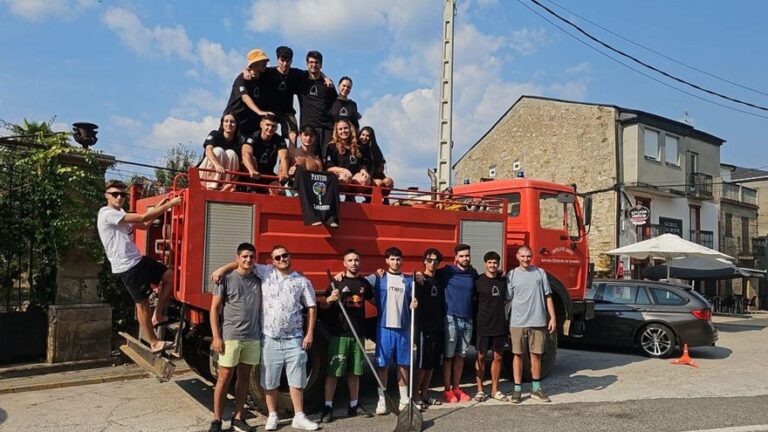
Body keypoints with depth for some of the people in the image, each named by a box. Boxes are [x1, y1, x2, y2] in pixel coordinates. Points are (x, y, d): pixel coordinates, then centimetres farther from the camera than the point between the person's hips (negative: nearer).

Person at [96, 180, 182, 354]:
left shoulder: (120, 214, 18)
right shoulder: (107, 214, -15)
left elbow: (144, 225, 20)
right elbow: (143, 218, -21)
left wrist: (159, 207, 9)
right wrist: (169, 205, -17)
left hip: (138, 260, 9)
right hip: (127, 267, -9)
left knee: (169, 276, 9)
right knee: (142, 303, -1)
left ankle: (158, 316, 16)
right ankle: (154, 343, 11)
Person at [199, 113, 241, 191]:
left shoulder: (237, 143, 0)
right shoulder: (214, 135, -5)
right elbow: (208, 150, -26)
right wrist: (217, 165, -47)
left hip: (226, 177, 2)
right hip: (206, 173, -2)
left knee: (231, 153, -20)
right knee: (218, 150, -25)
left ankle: (225, 187, -26)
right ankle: (211, 187, -31)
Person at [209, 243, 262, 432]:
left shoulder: (258, 281, 9)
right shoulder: (227, 279, -3)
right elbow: (214, 308, -4)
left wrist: (261, 333, 8)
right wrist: (216, 337, -10)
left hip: (253, 338, 4)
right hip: (230, 337, -4)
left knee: (244, 377, 10)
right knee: (224, 377, 1)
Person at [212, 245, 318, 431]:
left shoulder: (302, 281, 3)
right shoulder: (265, 273, 2)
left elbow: (312, 308, 5)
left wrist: (309, 334, -1)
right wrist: (222, 269, -15)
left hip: (294, 339, 0)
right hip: (270, 339, 0)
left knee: (297, 380, 7)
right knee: (269, 381, 9)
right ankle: (272, 416, 25)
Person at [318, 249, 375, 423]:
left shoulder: (365, 283, 10)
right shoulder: (337, 282, -2)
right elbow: (323, 306, -5)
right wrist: (330, 299, -25)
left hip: (358, 333, 4)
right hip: (339, 333, -4)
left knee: (355, 371, 12)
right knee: (333, 371, -3)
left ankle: (354, 405, 22)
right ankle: (328, 407, 3)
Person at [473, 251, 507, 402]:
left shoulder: (503, 280, 6)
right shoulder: (478, 281, -7)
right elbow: (472, 301, 0)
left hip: (500, 326, 4)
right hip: (483, 326, -4)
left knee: (498, 357, 9)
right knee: (481, 357, 4)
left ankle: (495, 390, 20)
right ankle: (480, 390, 14)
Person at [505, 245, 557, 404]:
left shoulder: (540, 272, 6)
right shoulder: (512, 275, 2)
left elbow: (548, 297, 8)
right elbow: (507, 299, 1)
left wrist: (553, 317, 2)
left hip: (538, 322, 1)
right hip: (518, 322, -1)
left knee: (536, 355, 9)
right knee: (517, 355, 4)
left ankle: (536, 388, 23)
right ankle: (517, 389, 13)